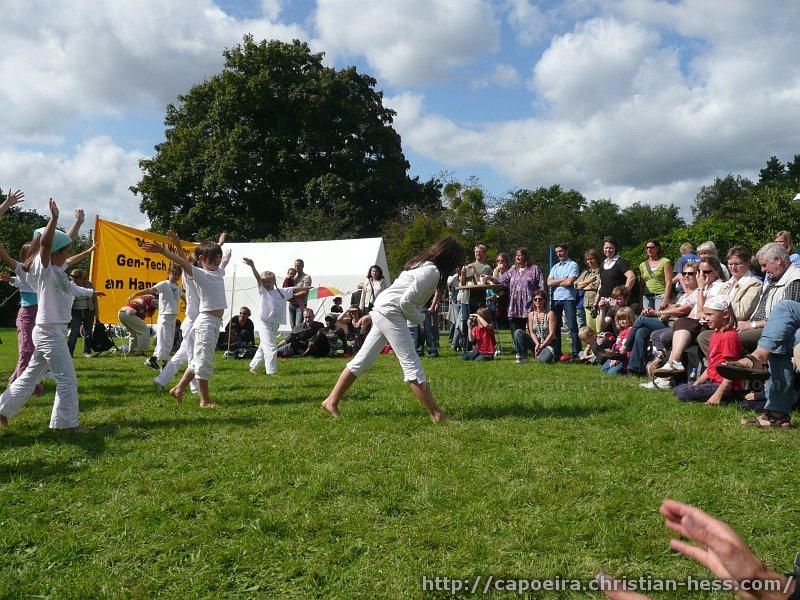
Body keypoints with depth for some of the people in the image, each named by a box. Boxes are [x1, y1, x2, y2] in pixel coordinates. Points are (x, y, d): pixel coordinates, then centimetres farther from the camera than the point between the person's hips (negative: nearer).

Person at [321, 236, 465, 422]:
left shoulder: (422, 264, 17)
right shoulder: (432, 272, -15)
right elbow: (406, 302, -20)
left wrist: (373, 314, 22)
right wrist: (419, 318, -2)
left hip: (380, 309, 10)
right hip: (391, 314, -10)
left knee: (363, 361, 11)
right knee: (412, 364, -8)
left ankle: (331, 401, 15)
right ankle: (436, 414, -5)